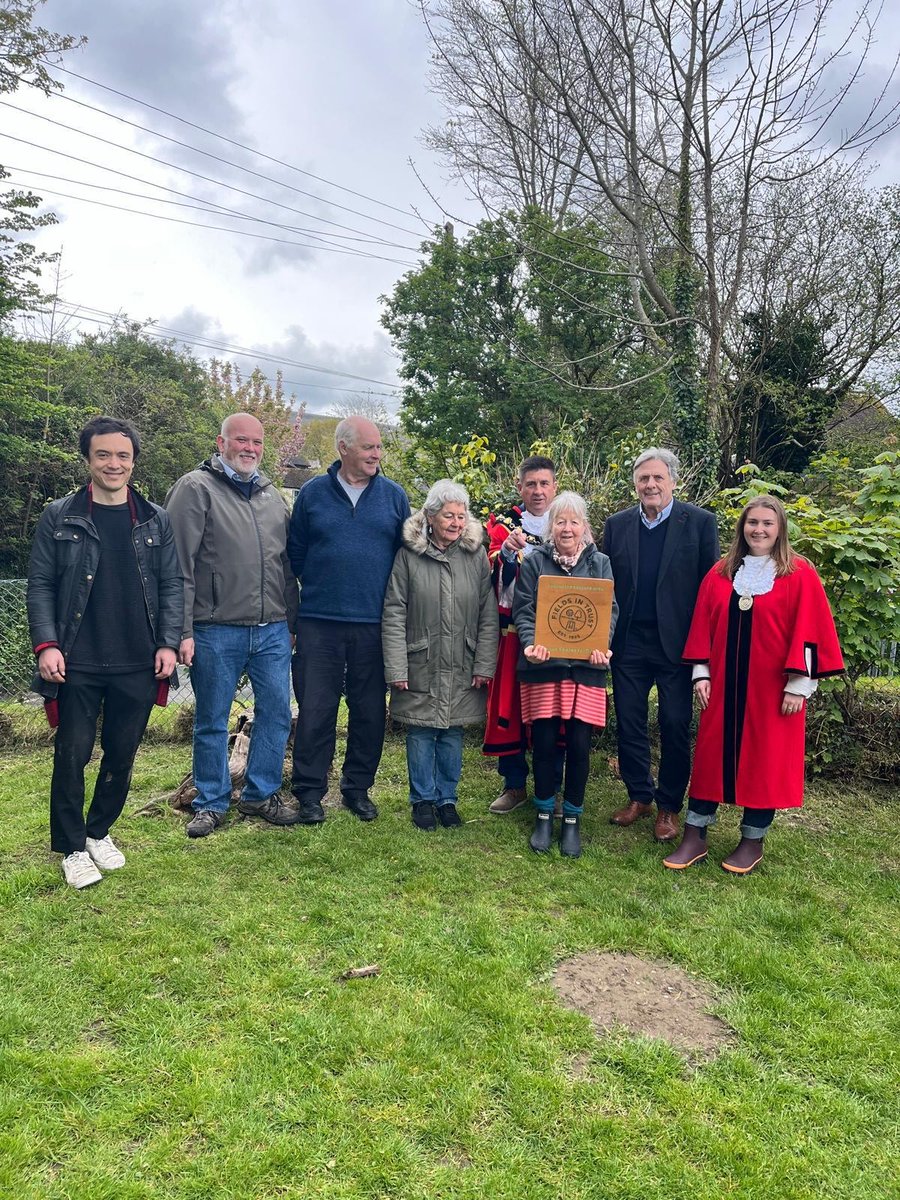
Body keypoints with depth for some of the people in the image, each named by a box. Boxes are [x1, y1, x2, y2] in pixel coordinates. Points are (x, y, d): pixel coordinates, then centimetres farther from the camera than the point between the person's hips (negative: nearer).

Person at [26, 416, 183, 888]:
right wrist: (46, 644, -11)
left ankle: (99, 832, 33)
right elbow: (41, 585, 0)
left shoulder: (156, 521, 6)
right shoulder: (59, 517, 1)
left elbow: (171, 585, 6)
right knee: (72, 755, 4)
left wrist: (168, 643, -3)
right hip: (77, 665, -2)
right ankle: (72, 848, 22)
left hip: (138, 665, 2)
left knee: (122, 756, 12)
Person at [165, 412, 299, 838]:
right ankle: (211, 803, 23)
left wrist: (293, 620, 16)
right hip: (216, 631, -5)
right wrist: (182, 630, -14)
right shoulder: (195, 489, -3)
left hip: (273, 630, 5)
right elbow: (178, 565, -9)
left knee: (277, 712, 9)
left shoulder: (272, 495, 15)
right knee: (212, 721, 7)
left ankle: (261, 794, 26)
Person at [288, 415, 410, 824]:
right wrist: (320, 583, 5)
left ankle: (358, 788, 24)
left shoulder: (394, 496, 7)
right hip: (319, 623, -1)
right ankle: (309, 791, 16)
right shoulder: (313, 493, 4)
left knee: (370, 711, 9)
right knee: (315, 710, 2)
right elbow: (294, 553, 10)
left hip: (375, 625, 1)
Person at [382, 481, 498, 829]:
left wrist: (484, 666, -3)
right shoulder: (409, 555, -6)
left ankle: (447, 798, 28)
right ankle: (423, 799, 26)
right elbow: (394, 615, -6)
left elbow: (488, 617, 2)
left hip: (462, 671, 2)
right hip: (420, 669, -1)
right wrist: (396, 668, -10)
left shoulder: (477, 555, 1)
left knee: (452, 736, 12)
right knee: (420, 736, 9)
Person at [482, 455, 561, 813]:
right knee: (508, 706, 4)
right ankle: (514, 785, 20)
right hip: (512, 632, 0)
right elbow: (494, 576, -6)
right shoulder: (503, 523, 6)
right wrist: (507, 550, -23)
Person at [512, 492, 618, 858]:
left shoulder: (600, 563, 10)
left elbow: (610, 610, 4)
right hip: (543, 666, -1)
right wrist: (531, 643, -18)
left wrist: (601, 646, -14)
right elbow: (522, 609, 0)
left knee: (579, 745, 2)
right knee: (544, 743, 3)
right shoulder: (534, 562, 6)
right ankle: (544, 816, 22)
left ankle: (572, 820, 19)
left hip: (585, 667, 1)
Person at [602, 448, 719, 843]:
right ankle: (639, 796, 27)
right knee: (628, 722, 10)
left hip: (677, 643, -3)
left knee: (675, 726, 5)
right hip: (629, 643, 3)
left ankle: (669, 806, 21)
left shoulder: (699, 522, -3)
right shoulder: (617, 525, 6)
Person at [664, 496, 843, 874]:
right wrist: (701, 673, 2)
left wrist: (798, 683, -11)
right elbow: (703, 625, 7)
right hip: (725, 683, 3)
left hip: (772, 686, -3)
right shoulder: (720, 574, 6)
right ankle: (695, 837, 13)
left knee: (765, 758, 6)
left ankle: (752, 841, 21)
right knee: (712, 753, 5)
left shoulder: (800, 574, -4)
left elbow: (809, 630, -7)